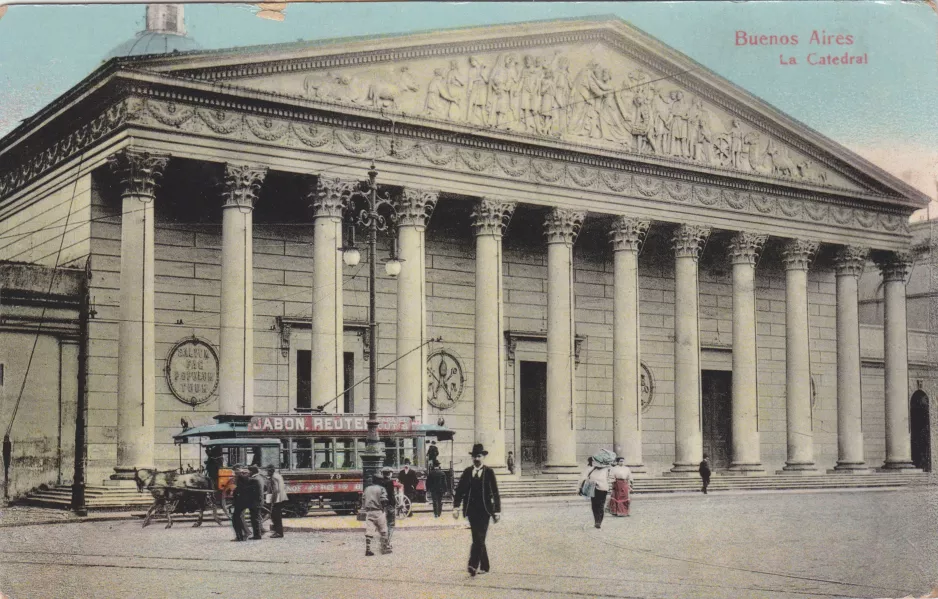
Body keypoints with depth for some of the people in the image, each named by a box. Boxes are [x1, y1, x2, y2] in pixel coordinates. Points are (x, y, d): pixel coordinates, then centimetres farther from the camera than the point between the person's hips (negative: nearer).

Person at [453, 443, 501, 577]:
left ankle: (473, 565, -20)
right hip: (471, 509, 3)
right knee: (478, 539, 8)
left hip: (484, 509, -3)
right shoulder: (467, 472, 8)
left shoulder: (489, 472, 0)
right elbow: (459, 490, 7)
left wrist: (497, 511, -4)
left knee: (479, 538, -13)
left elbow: (495, 492, 0)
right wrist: (456, 506, -3)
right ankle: (484, 566, 18)